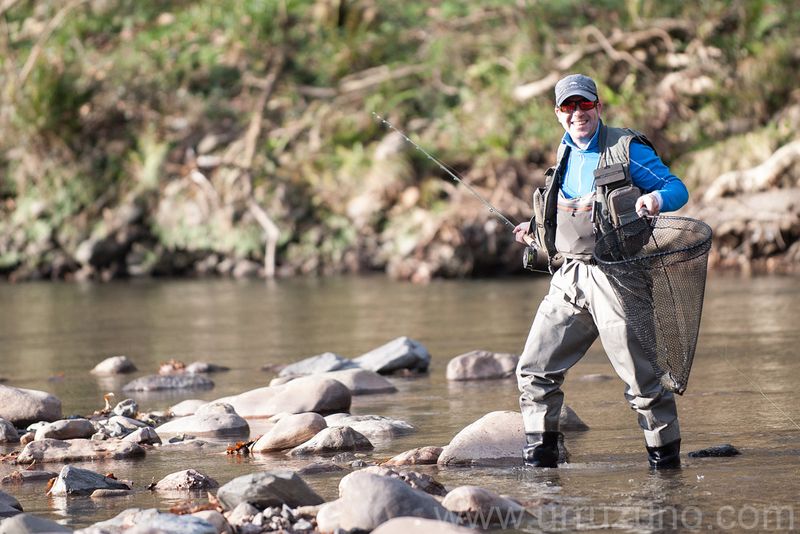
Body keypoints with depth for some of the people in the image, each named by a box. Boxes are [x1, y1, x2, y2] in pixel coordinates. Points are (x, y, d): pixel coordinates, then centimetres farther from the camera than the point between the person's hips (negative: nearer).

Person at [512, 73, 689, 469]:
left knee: (640, 377, -4)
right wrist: (535, 233, 16)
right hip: (568, 278, 7)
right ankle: (539, 457, 9)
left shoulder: (626, 149, -5)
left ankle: (666, 459, 8)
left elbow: (677, 189, -4)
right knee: (535, 370, 2)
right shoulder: (566, 154, 16)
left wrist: (656, 198, -26)